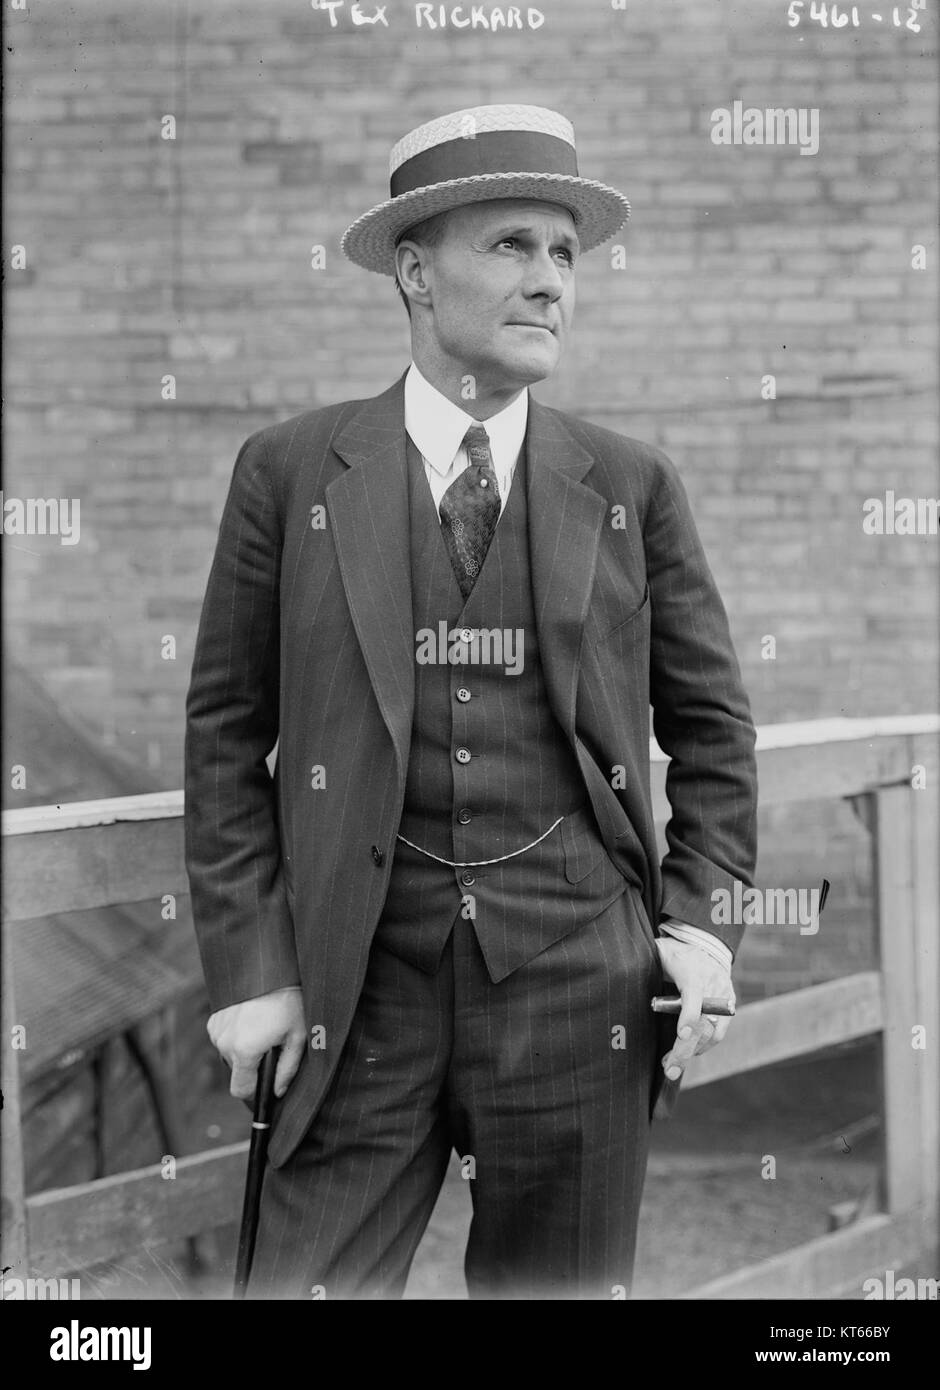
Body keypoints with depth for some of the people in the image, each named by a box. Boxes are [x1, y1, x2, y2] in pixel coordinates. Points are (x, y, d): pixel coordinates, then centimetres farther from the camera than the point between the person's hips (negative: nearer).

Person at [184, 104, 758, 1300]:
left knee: (562, 1282, 11)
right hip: (362, 979, -1)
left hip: (578, 978, 2)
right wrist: (248, 966, -3)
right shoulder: (290, 473, 2)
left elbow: (710, 725, 12)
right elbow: (227, 731, 3)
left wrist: (703, 922, 0)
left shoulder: (631, 486, 7)